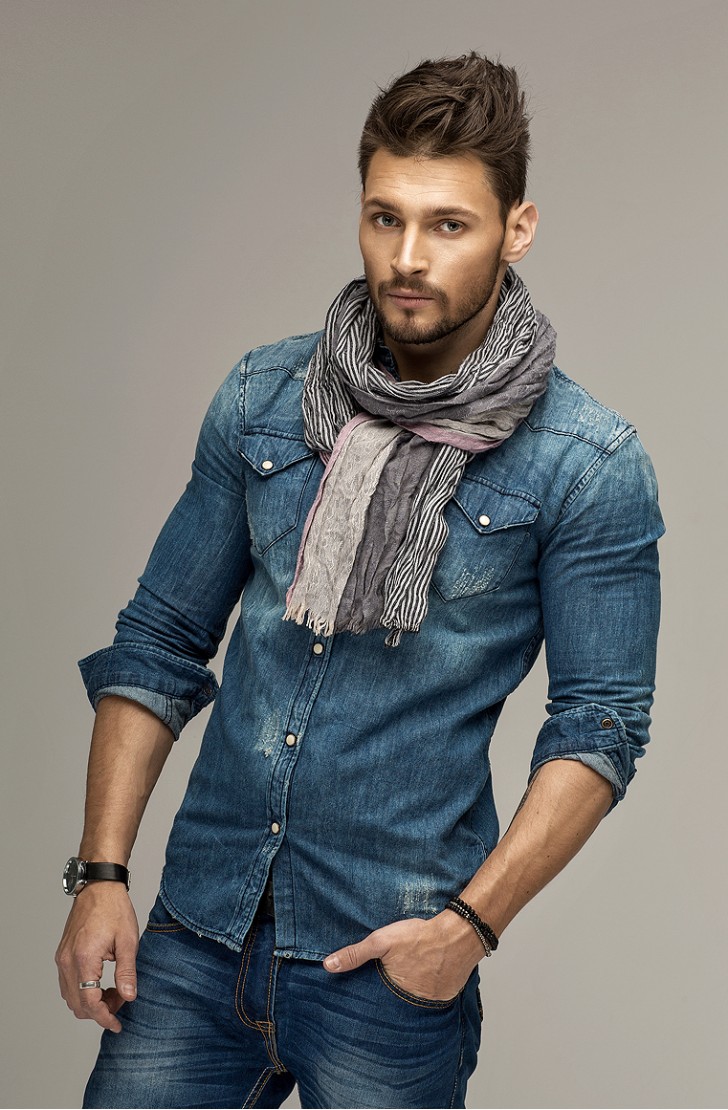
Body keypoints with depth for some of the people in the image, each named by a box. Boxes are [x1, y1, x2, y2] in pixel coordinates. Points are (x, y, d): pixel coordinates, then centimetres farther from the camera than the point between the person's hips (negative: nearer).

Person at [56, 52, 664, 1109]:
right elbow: (158, 644, 7)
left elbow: (598, 725, -5)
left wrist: (472, 923, -14)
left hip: (389, 959, -3)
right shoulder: (262, 397, 3)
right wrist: (100, 874, 1)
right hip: (198, 934, 3)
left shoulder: (591, 464, -7)